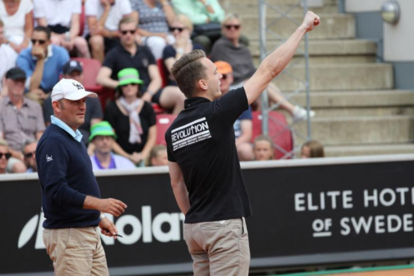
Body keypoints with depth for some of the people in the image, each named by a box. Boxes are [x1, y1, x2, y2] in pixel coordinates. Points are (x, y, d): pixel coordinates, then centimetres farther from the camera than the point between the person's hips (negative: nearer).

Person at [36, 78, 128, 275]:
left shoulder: (74, 138, 16)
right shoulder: (53, 141, -16)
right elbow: (56, 191, -25)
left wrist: (99, 218, 22)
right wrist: (99, 204, -31)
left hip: (89, 232, 10)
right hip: (67, 235, -10)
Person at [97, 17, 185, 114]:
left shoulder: (145, 51, 23)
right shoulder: (114, 54, 14)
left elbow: (156, 79, 14)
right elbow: (100, 78, 0)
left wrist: (148, 94, -8)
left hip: (151, 91, 4)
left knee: (181, 95, -25)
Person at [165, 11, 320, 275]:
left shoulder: (174, 129, 6)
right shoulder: (217, 113, -14)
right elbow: (269, 70, -10)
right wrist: (303, 28, -3)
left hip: (195, 226, 8)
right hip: (224, 224, -7)